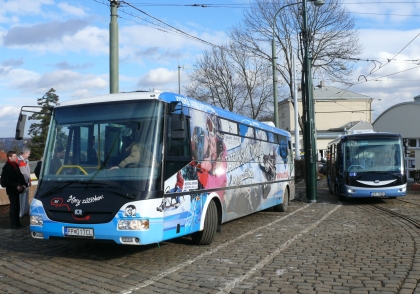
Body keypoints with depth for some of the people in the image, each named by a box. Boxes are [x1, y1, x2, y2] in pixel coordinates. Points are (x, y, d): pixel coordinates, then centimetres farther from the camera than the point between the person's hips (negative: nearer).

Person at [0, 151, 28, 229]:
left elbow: (20, 176, 16)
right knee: (13, 207, -4)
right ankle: (13, 224, 3)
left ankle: (17, 223, 20)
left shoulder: (15, 165, 10)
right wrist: (16, 186, -19)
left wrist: (24, 184, 3)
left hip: (16, 190, 7)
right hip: (12, 190, -7)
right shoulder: (6, 167, -13)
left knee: (17, 206, 12)